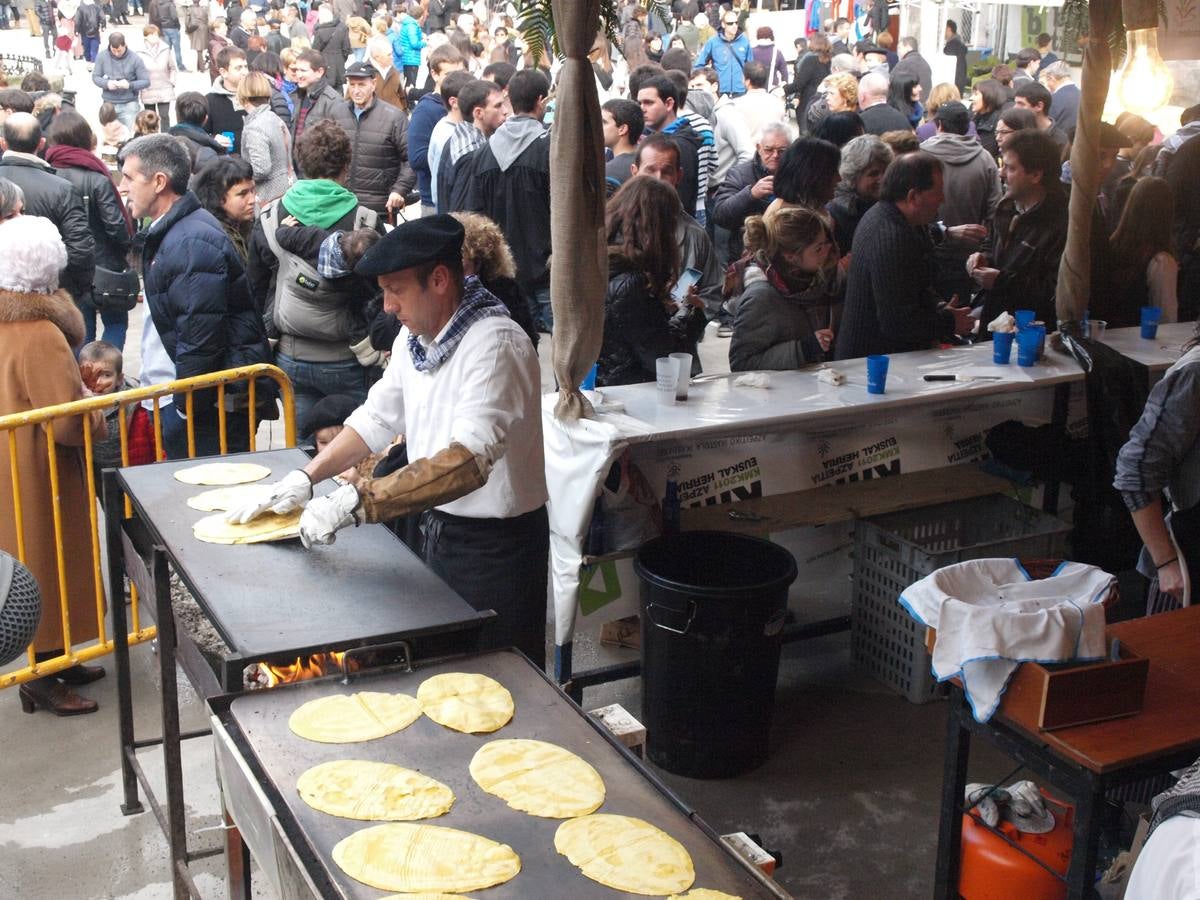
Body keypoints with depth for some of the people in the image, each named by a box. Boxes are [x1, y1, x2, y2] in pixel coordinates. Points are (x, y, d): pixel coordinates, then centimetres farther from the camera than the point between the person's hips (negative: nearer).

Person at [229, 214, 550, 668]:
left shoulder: (494, 346, -26)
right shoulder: (417, 335, 2)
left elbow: (467, 464, -39)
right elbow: (378, 416, 13)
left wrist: (353, 503, -41)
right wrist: (305, 478, 1)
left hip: (495, 543, -8)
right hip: (439, 527, 8)